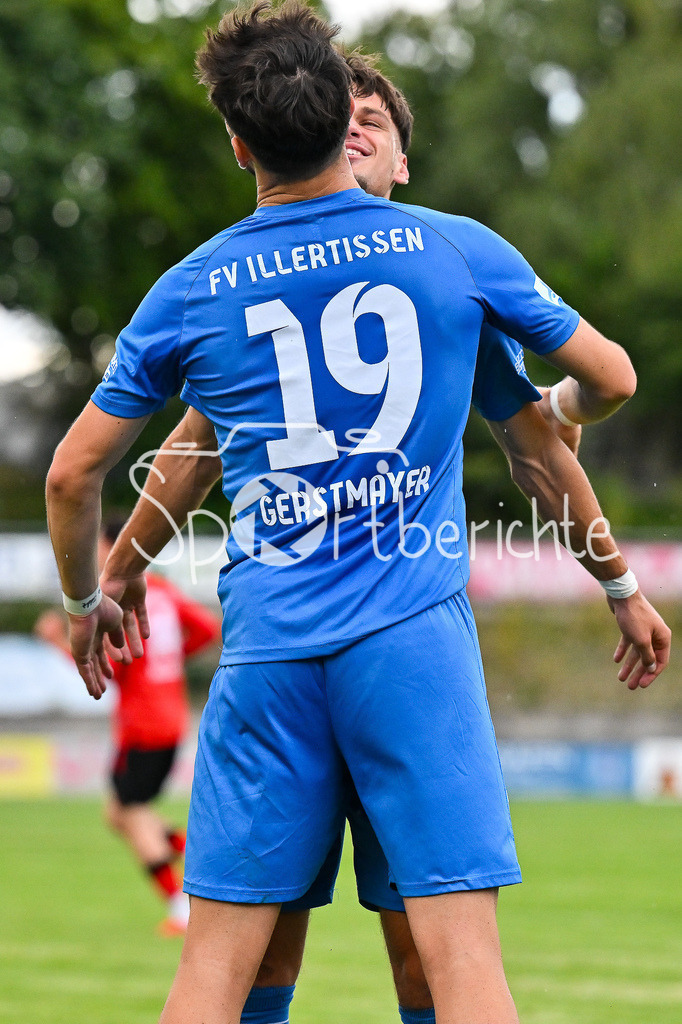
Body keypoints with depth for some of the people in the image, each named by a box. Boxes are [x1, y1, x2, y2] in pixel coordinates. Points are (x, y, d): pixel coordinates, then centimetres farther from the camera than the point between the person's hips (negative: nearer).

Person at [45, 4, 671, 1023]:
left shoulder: (190, 292, 7)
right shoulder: (458, 250, 5)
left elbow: (73, 474, 12)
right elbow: (611, 378, 15)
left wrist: (85, 603, 30)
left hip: (267, 646, 1)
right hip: (416, 632, -1)